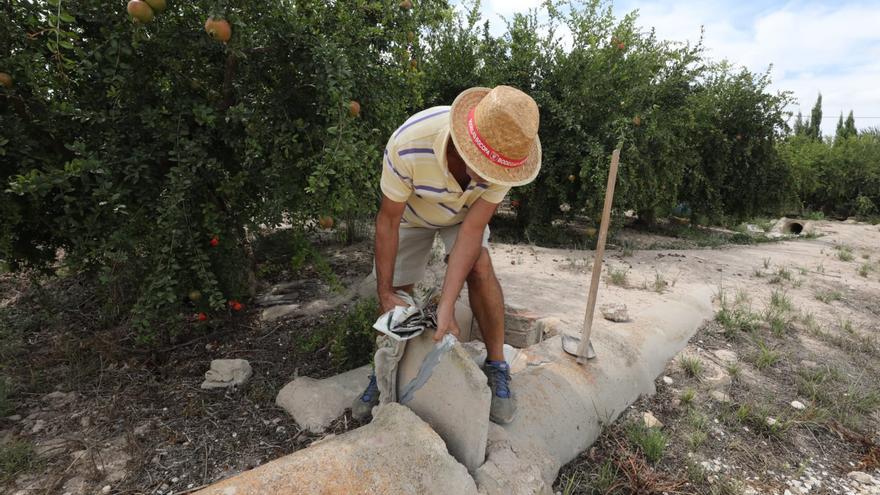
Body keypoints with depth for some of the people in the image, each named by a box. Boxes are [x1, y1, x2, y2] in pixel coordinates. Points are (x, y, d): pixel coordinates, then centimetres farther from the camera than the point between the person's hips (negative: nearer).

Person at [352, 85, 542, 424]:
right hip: (412, 213, 0)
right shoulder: (408, 144, -41)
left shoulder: (507, 152, -34)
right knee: (398, 290, 0)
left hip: (464, 213, 1)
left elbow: (473, 229, -31)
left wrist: (446, 306, -35)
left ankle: (497, 367, -6)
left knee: (479, 267, -25)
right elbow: (388, 221, -27)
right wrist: (385, 294, -23)